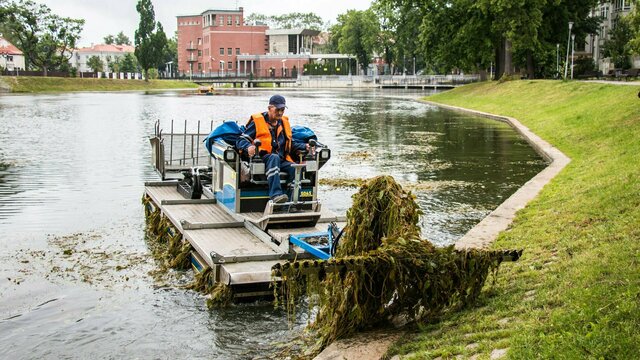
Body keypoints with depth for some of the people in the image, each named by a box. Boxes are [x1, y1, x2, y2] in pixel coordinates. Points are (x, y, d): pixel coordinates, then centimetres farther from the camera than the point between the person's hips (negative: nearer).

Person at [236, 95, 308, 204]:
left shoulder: (284, 122, 22)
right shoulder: (257, 121, 4)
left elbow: (290, 144, 30)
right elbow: (241, 140, -2)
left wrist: (304, 146, 11)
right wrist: (248, 147, -25)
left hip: (281, 161, 5)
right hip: (262, 159, -5)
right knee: (274, 157, -39)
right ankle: (275, 194, -53)